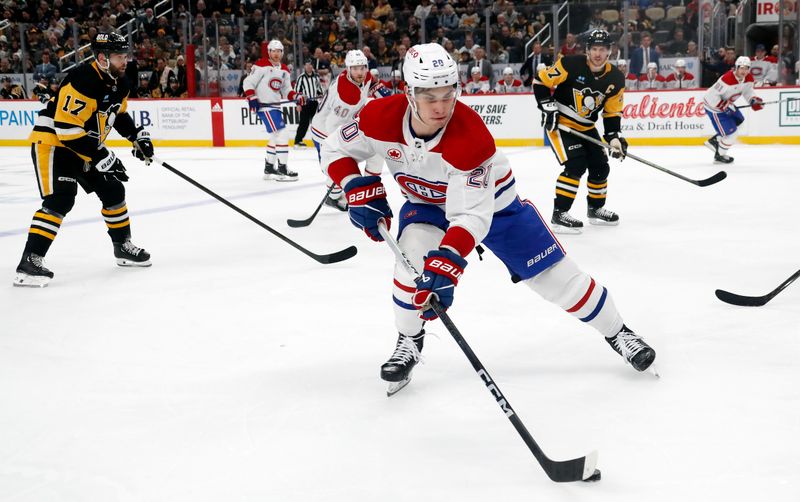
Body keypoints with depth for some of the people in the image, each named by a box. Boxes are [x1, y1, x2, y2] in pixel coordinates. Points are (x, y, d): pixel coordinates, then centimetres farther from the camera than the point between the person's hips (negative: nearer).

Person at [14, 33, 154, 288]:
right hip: (52, 143, -9)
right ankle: (29, 262, -25)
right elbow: (67, 128, -31)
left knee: (113, 190, 13)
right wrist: (101, 157, -30)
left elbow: (118, 113, 23)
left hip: (85, 146, 9)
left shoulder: (119, 84, 2)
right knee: (59, 200, -23)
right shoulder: (82, 80, -28)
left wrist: (138, 135, 8)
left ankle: (123, 247, 31)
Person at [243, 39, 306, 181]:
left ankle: (269, 168, 29)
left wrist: (296, 96, -4)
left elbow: (286, 90, 14)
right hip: (263, 105, -9)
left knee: (275, 136, 17)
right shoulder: (262, 65, -9)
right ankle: (282, 169, -14)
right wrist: (252, 98, -23)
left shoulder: (284, 70, 14)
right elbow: (248, 83, -10)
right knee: (281, 133, -16)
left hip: (275, 106, 9)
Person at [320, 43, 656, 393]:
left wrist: (445, 266, -51)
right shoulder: (382, 118, -27)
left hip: (490, 200, -2)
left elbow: (472, 214, -40)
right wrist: (360, 191, -24)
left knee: (554, 275, -3)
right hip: (427, 202, 2)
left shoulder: (471, 135, -38)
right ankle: (408, 342, -2)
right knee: (413, 254, -28)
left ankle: (617, 332, 20)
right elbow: (335, 149, -10)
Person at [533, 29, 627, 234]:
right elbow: (541, 81, -13)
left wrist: (614, 137, -9)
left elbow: (612, 112, 2)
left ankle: (595, 209, 33)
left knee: (600, 166, 9)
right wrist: (548, 108, -17)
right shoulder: (570, 65, -21)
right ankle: (559, 214, -15)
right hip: (559, 123, -6)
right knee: (575, 165, -21)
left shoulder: (616, 79, -5)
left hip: (586, 127, 7)